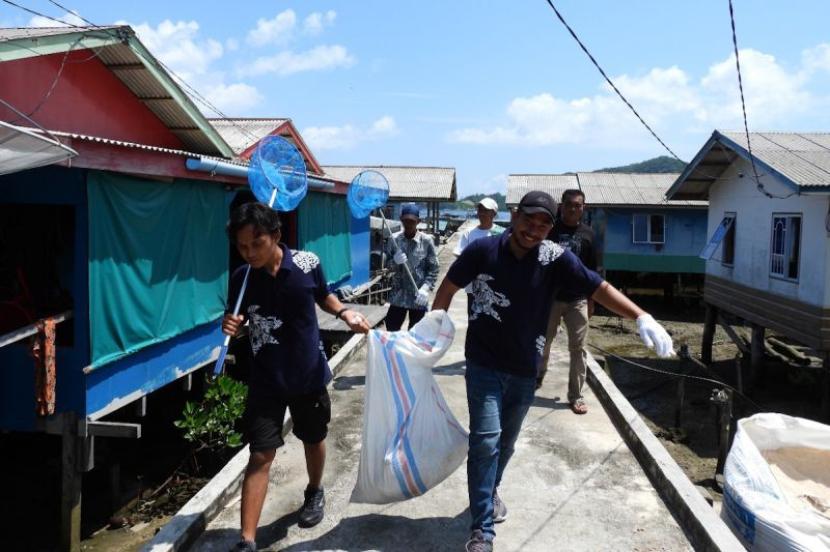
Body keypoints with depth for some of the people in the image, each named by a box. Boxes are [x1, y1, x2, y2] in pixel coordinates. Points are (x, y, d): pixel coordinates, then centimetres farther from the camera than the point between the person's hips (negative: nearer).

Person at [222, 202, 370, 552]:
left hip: (309, 375, 1)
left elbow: (323, 297, 7)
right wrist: (229, 326, -21)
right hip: (266, 380, -1)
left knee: (314, 440, 21)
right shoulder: (241, 279, -11)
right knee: (260, 456, -1)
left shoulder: (307, 264, -13)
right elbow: (238, 323, 2)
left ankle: (315, 492, 51)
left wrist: (345, 313, -11)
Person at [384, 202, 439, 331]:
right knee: (392, 330, 6)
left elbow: (433, 269, -4)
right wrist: (394, 262, -17)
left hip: (418, 297, -2)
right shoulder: (394, 239, -1)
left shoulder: (426, 241, -6)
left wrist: (426, 288, -18)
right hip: (398, 295, 2)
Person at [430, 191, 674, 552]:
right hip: (484, 365, -2)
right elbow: (449, 287, 0)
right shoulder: (483, 250, -13)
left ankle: (490, 492, 45)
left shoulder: (556, 259, -11)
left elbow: (599, 289, -14)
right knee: (486, 440, -10)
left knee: (506, 441, 18)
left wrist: (641, 318, -28)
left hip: (525, 370, 3)